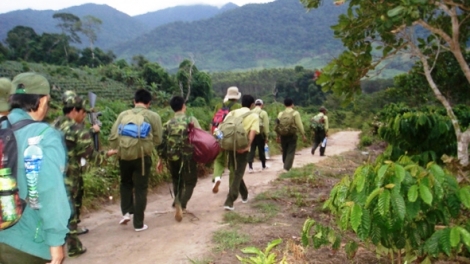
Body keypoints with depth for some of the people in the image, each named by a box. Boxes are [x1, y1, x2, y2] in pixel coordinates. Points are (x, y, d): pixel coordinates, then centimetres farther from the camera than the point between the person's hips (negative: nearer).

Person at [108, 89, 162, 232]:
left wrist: (118, 149, 14)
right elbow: (158, 139, 0)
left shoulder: (124, 115, 7)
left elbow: (113, 136, 2)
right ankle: (139, 224, 12)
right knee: (140, 189, 7)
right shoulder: (153, 116, 1)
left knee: (125, 183, 26)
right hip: (142, 156, -2)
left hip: (124, 155, 2)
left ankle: (126, 212, 16)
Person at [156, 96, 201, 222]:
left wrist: (160, 160, 11)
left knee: (177, 181, 23)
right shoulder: (191, 120, -2)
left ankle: (178, 203, 25)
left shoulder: (168, 123, 6)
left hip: (172, 157, 3)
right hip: (188, 156, -3)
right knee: (189, 182, 8)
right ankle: (181, 204, -13)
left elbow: (162, 142, 4)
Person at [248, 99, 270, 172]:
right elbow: (266, 125, -6)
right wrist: (266, 136, -2)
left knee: (252, 150, 3)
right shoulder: (263, 113, -2)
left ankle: (250, 167, -6)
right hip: (260, 133, -2)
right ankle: (263, 166, 25)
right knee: (261, 150, 10)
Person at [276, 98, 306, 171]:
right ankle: (286, 168, -12)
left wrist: (278, 136, 15)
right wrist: (303, 135, -1)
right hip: (292, 135, -4)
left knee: (284, 152, 16)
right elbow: (299, 125, -9)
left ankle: (286, 166, 29)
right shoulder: (295, 113, -6)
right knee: (290, 152, -2)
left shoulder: (281, 114, 5)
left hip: (283, 135, 4)